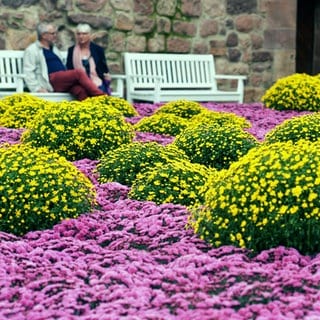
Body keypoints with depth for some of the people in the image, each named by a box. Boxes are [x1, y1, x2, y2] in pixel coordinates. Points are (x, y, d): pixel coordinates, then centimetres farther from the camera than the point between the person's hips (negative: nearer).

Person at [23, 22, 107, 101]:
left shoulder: (54, 49, 31)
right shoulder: (32, 50, 9)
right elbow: (28, 72, -1)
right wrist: (37, 88, -15)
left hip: (64, 82, 6)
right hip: (51, 80, -6)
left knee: (80, 90, -29)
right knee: (79, 73, -27)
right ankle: (101, 96, -32)